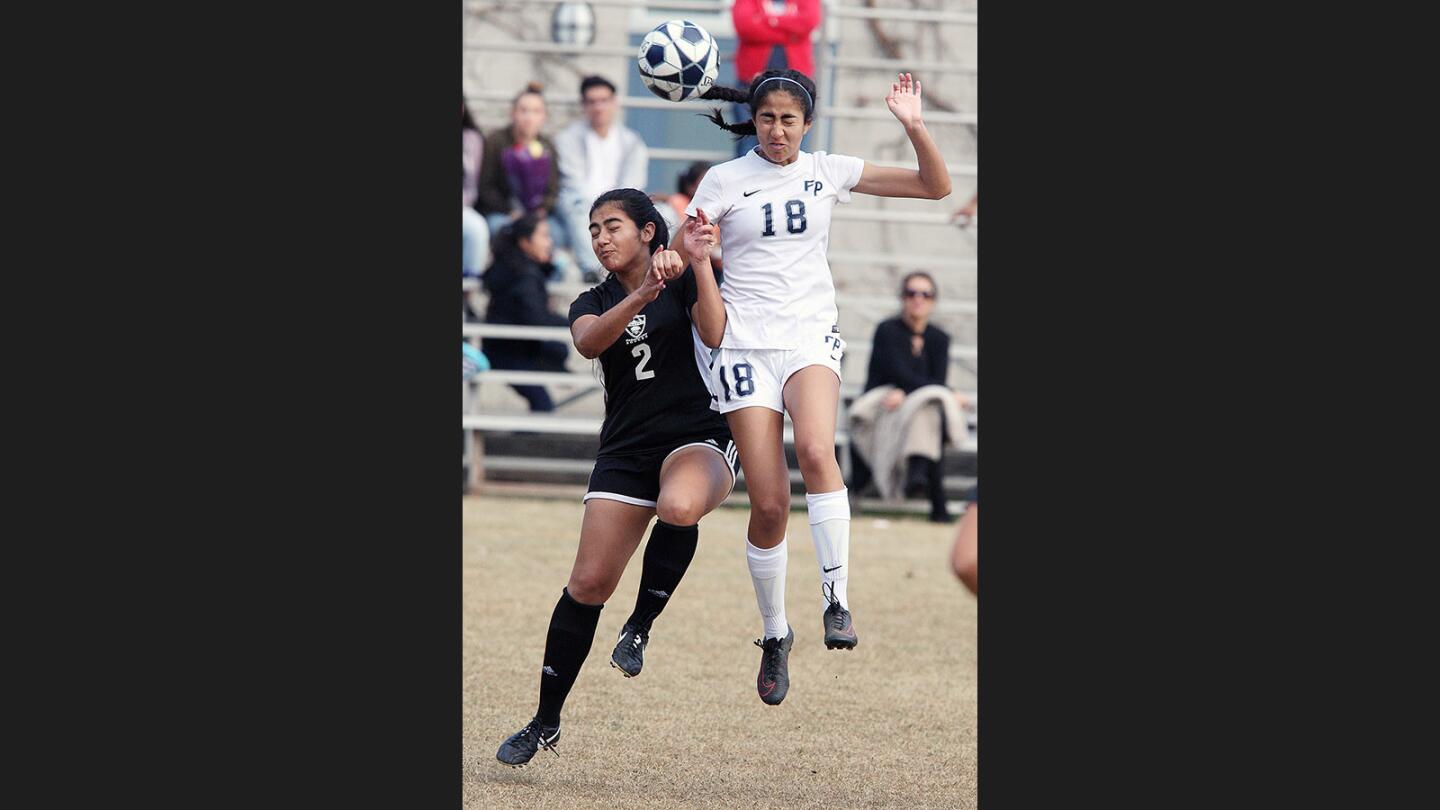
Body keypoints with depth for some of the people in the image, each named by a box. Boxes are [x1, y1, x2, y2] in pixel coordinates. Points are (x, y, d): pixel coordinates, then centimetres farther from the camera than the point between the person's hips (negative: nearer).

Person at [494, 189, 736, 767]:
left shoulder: (685, 282, 5)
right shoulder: (593, 303, 12)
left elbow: (715, 335, -14)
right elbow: (588, 342, -13)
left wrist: (700, 264, -19)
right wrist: (641, 296, -27)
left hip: (699, 440, -3)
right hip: (625, 451, 3)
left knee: (679, 506, -40)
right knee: (588, 584, -5)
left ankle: (641, 625, -16)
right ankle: (544, 724, 7)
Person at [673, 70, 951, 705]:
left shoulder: (827, 172, 6)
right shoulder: (724, 181, 2)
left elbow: (935, 185, 8)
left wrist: (913, 126, -8)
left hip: (811, 337, 0)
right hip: (744, 344, 0)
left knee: (815, 448, -32)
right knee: (769, 503, -6)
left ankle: (837, 598, -28)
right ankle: (774, 635, 13)